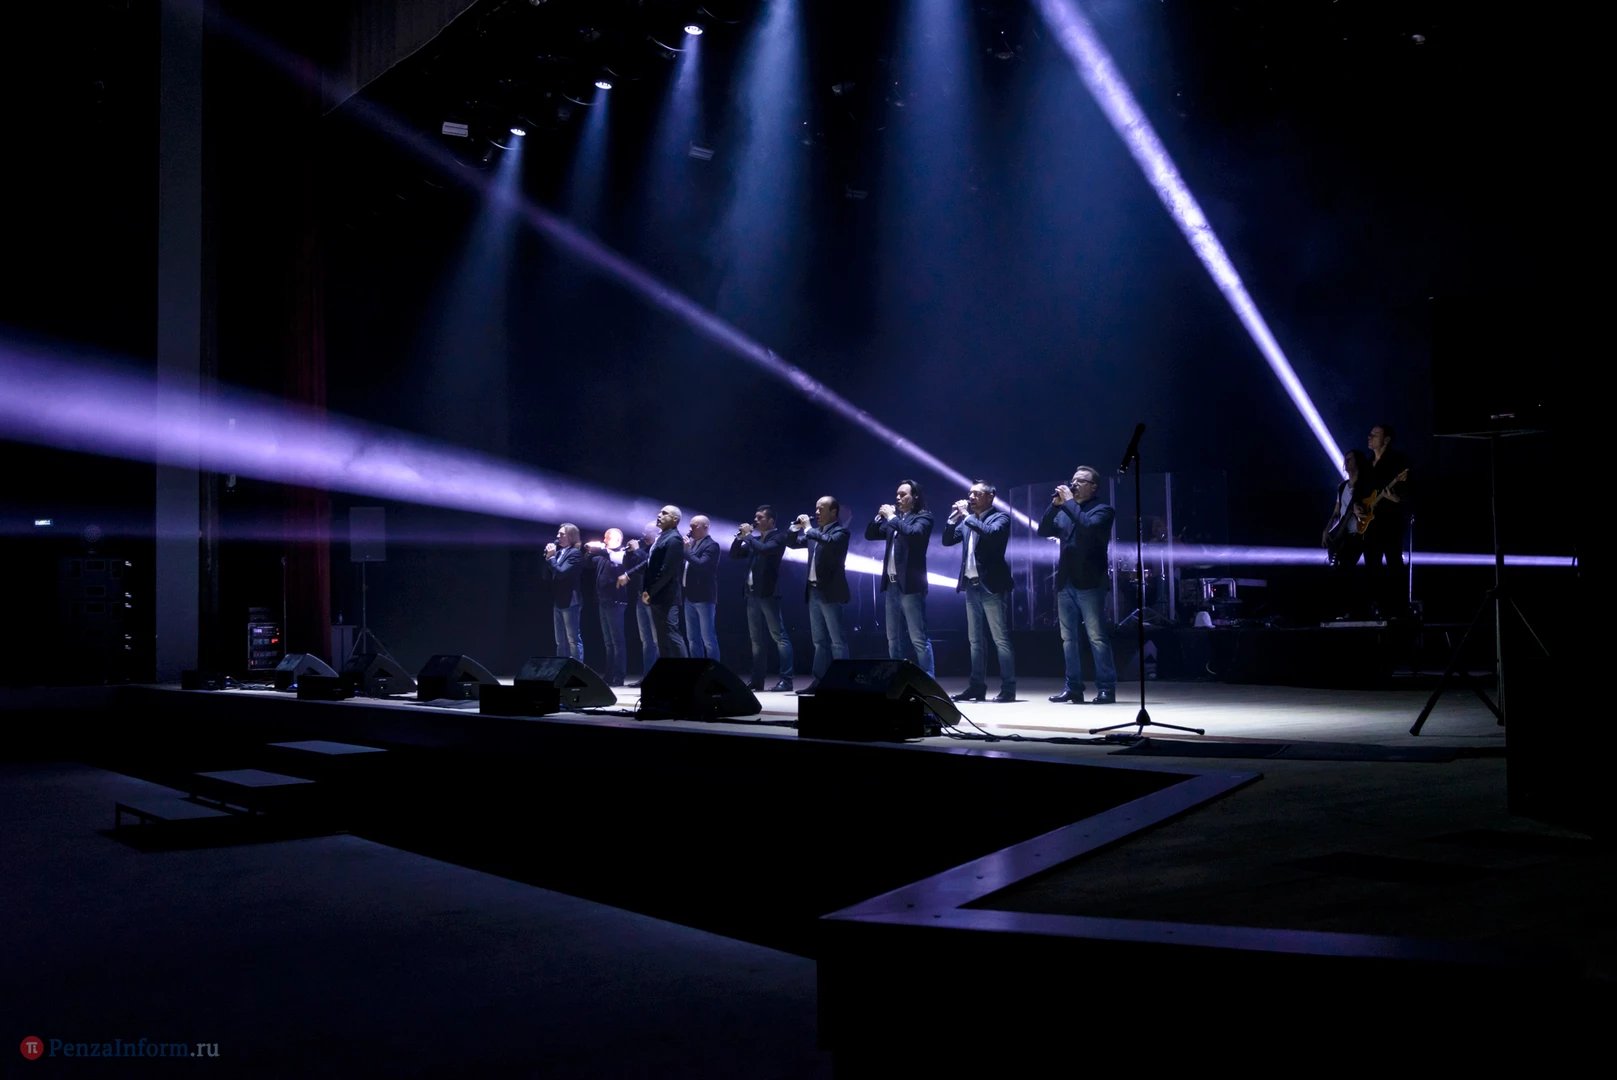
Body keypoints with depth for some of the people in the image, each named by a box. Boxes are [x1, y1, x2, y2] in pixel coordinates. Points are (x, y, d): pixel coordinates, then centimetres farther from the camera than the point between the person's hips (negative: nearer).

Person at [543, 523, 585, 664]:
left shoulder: (575, 553, -10)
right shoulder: (559, 552, 12)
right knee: (560, 642, 12)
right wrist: (548, 557, 1)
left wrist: (551, 557, -11)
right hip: (558, 602, 8)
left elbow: (561, 572, -21)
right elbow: (548, 575, 13)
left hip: (569, 602, -8)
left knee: (573, 639, -5)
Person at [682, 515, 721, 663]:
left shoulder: (711, 545, -10)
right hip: (690, 596, 8)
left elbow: (701, 564, -23)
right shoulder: (691, 543, 14)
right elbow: (685, 564, 14)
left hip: (704, 597, -8)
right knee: (692, 638, 11)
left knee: (708, 638, -6)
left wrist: (686, 550, -17)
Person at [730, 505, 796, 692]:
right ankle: (757, 680, 15)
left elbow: (764, 549, -23)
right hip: (753, 594, 8)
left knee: (779, 636, -7)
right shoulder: (754, 539, 17)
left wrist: (748, 536, -11)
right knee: (757, 639, 10)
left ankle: (786, 680, -8)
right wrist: (740, 537, 4)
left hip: (768, 593, -8)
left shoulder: (778, 536, -5)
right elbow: (734, 554, 19)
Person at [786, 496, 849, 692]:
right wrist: (796, 527, 4)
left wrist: (808, 528, -20)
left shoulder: (840, 531, -7)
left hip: (830, 592, -8)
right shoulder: (815, 532, 15)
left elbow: (830, 542, -28)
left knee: (837, 641, -6)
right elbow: (792, 543, 21)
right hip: (814, 591, 8)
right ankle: (819, 680, 13)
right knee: (820, 641, 10)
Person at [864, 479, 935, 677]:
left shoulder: (923, 516, -4)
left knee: (918, 639, -8)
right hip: (892, 585, 8)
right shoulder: (895, 519, 16)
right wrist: (880, 516, 3)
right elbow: (870, 534, 18)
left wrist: (892, 517, -14)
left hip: (910, 585, -8)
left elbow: (914, 533, -24)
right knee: (893, 639, 11)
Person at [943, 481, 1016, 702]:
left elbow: (991, 533, -25)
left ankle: (1008, 688, -4)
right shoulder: (967, 521, 14)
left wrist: (967, 516, -18)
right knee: (975, 640, 11)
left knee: (1001, 639, -6)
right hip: (971, 585, 7)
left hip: (991, 585, -7)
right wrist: (955, 516, -1)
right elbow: (947, 541, 10)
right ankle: (977, 686, 16)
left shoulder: (1000, 517, -5)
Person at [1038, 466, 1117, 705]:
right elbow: (1043, 531, 9)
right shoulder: (1065, 512, 18)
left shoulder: (1102, 510, 0)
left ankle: (1106, 688, -4)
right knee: (1068, 638, 7)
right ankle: (1073, 687, 12)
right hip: (1065, 582, 7)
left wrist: (1069, 502, -13)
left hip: (1089, 583, -7)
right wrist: (1055, 504, -1)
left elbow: (1088, 526, -20)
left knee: (1097, 637, -7)